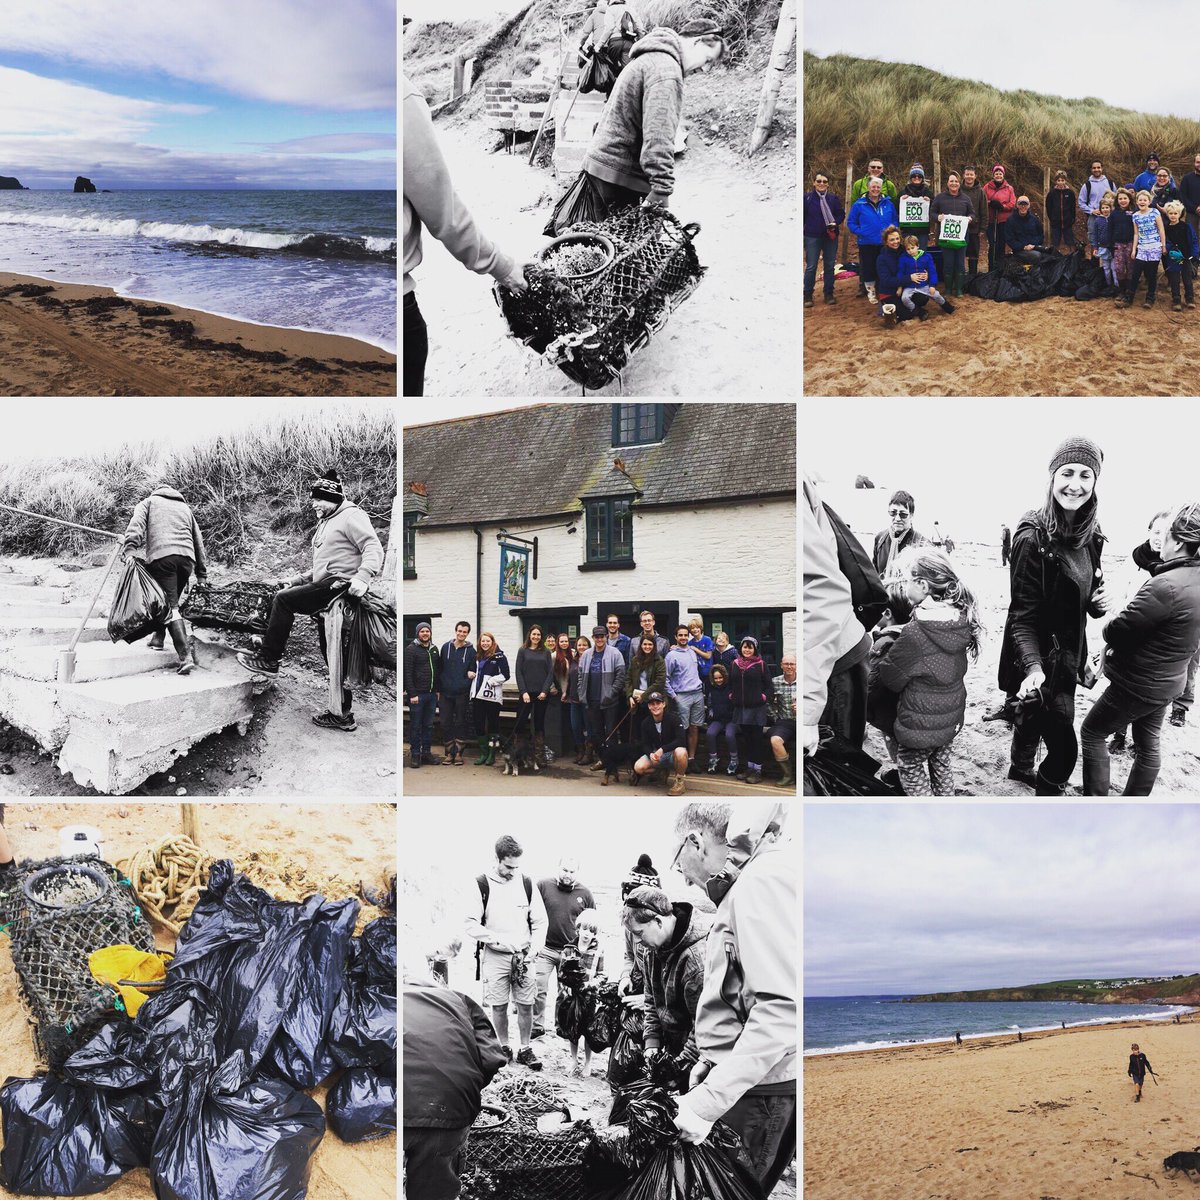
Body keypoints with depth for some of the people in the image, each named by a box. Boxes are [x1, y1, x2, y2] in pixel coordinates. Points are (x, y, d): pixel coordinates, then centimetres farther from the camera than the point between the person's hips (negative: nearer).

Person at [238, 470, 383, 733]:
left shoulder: (351, 517, -3)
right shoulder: (325, 525, 27)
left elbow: (374, 548, -16)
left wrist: (362, 577, -31)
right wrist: (298, 580, 20)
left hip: (341, 584, -10)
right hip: (328, 592, 10)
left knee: (284, 599, -14)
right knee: (332, 653, 8)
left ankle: (268, 659, -6)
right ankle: (342, 715, 11)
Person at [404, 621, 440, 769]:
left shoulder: (434, 649, 13)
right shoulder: (411, 649, -6)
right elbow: (407, 673, -11)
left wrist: (437, 690, 10)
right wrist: (412, 694, -15)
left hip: (431, 694, 6)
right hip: (417, 694, -6)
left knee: (428, 725, 10)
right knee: (415, 726, 0)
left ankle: (426, 752, 18)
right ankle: (415, 755, 5)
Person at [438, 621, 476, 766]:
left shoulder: (470, 650, 1)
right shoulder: (446, 647, 5)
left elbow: (473, 671, 8)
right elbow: (439, 669, 7)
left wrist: (471, 674, -16)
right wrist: (438, 689, 4)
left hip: (462, 694, -1)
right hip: (446, 693, 2)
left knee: (461, 724, 4)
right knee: (446, 724, 4)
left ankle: (458, 753, 11)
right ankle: (449, 753, 13)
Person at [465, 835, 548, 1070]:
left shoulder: (526, 883, 1)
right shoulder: (481, 885, -6)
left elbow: (540, 922, 6)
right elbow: (471, 924, -7)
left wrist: (534, 948, -8)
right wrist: (499, 940, -16)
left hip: (523, 956, 2)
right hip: (494, 956, -2)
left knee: (526, 1004, 3)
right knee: (498, 1006, 5)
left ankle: (525, 1049, 17)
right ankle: (504, 1048, 22)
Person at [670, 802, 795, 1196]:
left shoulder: (762, 882, -16)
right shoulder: (744, 885, 16)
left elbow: (782, 1007, -25)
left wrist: (708, 1101, -25)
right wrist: (713, 1059, 12)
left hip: (763, 1090, -9)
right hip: (739, 1075, 9)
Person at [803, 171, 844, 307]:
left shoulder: (833, 198, 3)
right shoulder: (807, 197, -4)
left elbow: (841, 213, 8)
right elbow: (802, 216, 1)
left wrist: (836, 223, -10)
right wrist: (803, 230, -3)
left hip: (830, 236, 3)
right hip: (812, 237, -3)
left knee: (830, 266, 8)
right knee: (811, 267, -2)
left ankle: (829, 294, 18)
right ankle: (808, 295, 7)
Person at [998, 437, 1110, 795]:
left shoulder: (1089, 536, -1)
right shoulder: (1033, 537, -24)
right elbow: (1022, 615, -23)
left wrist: (1099, 601, -7)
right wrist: (1034, 667, -37)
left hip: (1068, 655, 8)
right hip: (1041, 660, -8)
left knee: (1035, 718, 29)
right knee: (1064, 750, -4)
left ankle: (1021, 768, 53)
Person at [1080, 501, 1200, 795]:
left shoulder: (1166, 586, -31)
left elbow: (1116, 632, -25)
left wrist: (1109, 626, -2)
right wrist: (1116, 649, 0)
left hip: (1138, 683, -8)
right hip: (1168, 681, 9)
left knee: (1092, 733, 8)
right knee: (1148, 744, 19)